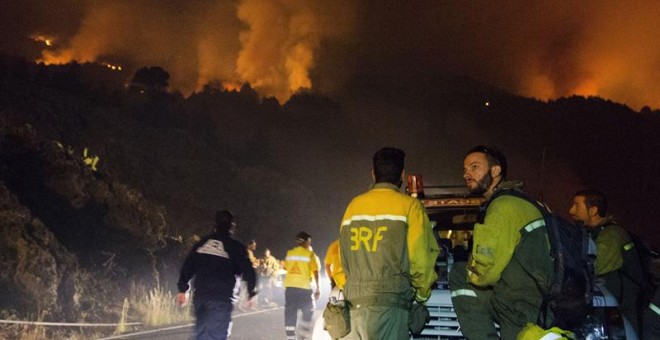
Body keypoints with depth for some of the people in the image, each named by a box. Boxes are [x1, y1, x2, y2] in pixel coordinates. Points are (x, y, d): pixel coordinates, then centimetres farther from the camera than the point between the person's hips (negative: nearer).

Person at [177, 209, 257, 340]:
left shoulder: (201, 244, 10)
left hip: (200, 296, 5)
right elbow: (248, 271, -6)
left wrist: (183, 289, 20)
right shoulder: (235, 247, -4)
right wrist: (251, 293, 7)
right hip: (221, 299, -5)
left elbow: (187, 268, 12)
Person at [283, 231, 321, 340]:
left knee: (290, 313, 5)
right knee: (307, 313, 10)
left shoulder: (289, 253, 9)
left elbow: (286, 268, 13)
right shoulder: (310, 254, -3)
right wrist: (318, 288, 0)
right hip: (304, 287, -4)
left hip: (289, 286, 4)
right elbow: (315, 271, -5)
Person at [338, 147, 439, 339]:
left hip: (353, 302, 5)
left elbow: (343, 258, 12)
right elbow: (421, 258, -7)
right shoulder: (409, 205, -2)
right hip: (388, 305, -5)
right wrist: (422, 293, 9)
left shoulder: (353, 206, 12)